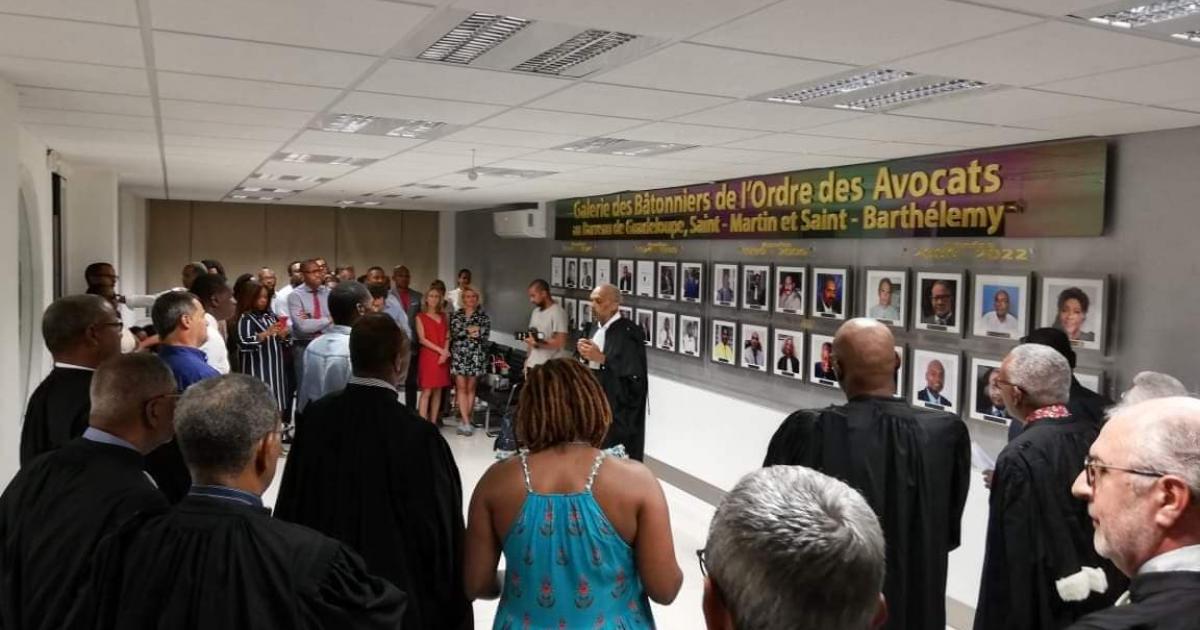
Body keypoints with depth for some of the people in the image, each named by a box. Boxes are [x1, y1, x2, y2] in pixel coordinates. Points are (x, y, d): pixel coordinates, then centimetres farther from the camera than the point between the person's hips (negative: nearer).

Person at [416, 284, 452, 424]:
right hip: (428, 356, -4)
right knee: (426, 391, -9)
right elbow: (422, 339, -6)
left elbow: (447, 336, 9)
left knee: (438, 391, 5)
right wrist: (440, 350, -12)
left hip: (443, 357, 4)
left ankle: (434, 422, 9)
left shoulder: (443, 316, 15)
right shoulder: (420, 317, 2)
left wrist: (445, 352, -8)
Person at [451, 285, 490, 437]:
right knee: (461, 387, -5)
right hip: (458, 355, 1)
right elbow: (454, 331, -7)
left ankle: (465, 420, 13)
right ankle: (466, 422, -5)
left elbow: (485, 334, -8)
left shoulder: (483, 315, 5)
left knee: (471, 388, 5)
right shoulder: (456, 315, 9)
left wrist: (464, 332, -7)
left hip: (476, 355, -1)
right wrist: (471, 331, -10)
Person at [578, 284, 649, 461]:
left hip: (619, 408, -7)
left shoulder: (629, 332, -14)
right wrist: (585, 354, -2)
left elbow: (635, 374, -18)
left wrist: (601, 358, -20)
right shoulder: (594, 327, 10)